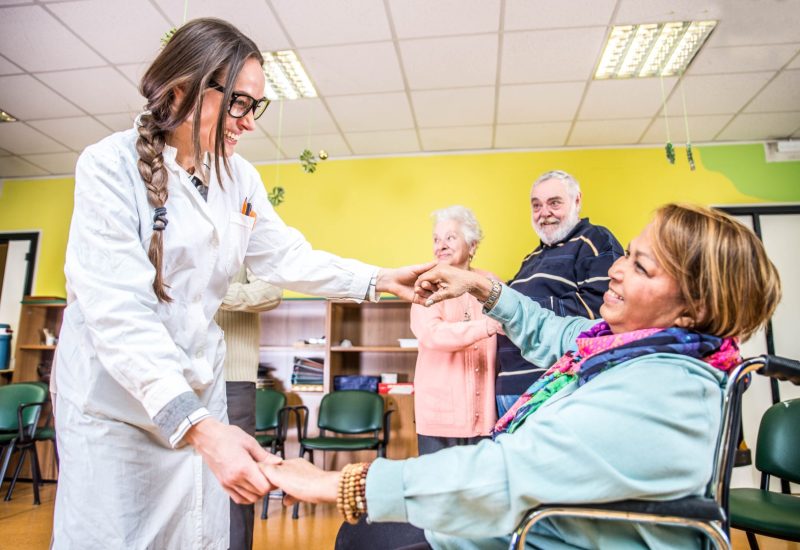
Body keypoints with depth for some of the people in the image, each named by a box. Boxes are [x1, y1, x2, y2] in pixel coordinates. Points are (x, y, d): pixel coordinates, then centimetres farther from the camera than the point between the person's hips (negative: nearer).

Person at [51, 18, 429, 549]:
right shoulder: (112, 165, -17)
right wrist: (197, 424, -37)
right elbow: (119, 309, -27)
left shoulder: (240, 176, 1)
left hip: (199, 388, 5)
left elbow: (284, 257, 4)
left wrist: (378, 279, -9)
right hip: (115, 393, -5)